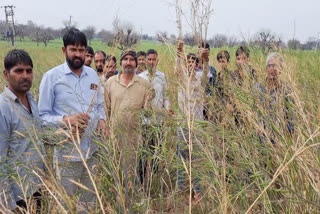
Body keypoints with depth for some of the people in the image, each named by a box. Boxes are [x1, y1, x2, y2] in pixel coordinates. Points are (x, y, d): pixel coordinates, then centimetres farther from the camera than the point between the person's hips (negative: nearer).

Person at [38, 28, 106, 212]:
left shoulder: (93, 75, 5)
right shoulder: (52, 77, -10)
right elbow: (42, 115, -9)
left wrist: (102, 120, -5)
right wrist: (65, 120, -26)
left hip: (93, 149, 5)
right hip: (67, 151, -4)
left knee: (89, 200, 21)